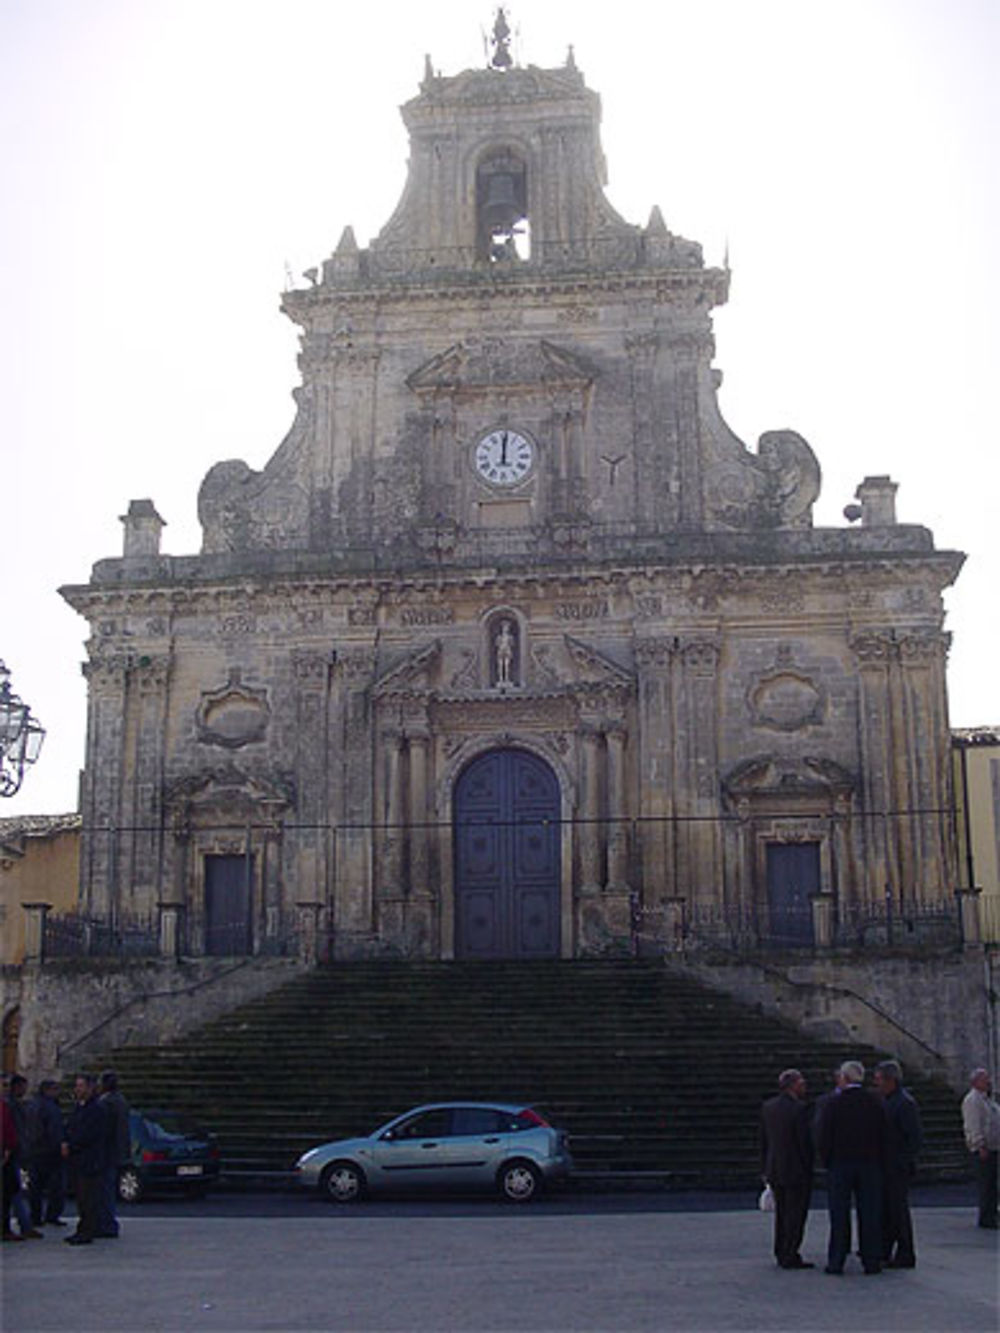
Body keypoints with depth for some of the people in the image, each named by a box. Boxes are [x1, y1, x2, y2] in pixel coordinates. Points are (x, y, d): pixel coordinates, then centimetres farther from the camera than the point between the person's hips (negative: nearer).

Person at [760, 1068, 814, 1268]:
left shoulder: (767, 1107, 5)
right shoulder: (799, 1109, -16)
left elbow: (763, 1141, 9)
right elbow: (805, 1141, -16)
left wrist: (765, 1169, 15)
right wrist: (808, 1168, -7)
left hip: (774, 1170, 7)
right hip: (796, 1170, -7)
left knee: (782, 1214, 17)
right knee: (796, 1215, 1)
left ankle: (781, 1254, 22)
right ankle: (790, 1257, 2)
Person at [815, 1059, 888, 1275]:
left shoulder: (833, 1103, -8)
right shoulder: (875, 1103, 0)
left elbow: (822, 1137, -8)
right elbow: (884, 1136, 1)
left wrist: (826, 1161, 4)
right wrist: (880, 1164, 9)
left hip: (839, 1164, -2)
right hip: (870, 1165, 2)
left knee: (839, 1215, 3)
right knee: (870, 1214, 7)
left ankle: (836, 1262, 5)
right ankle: (871, 1261, 8)